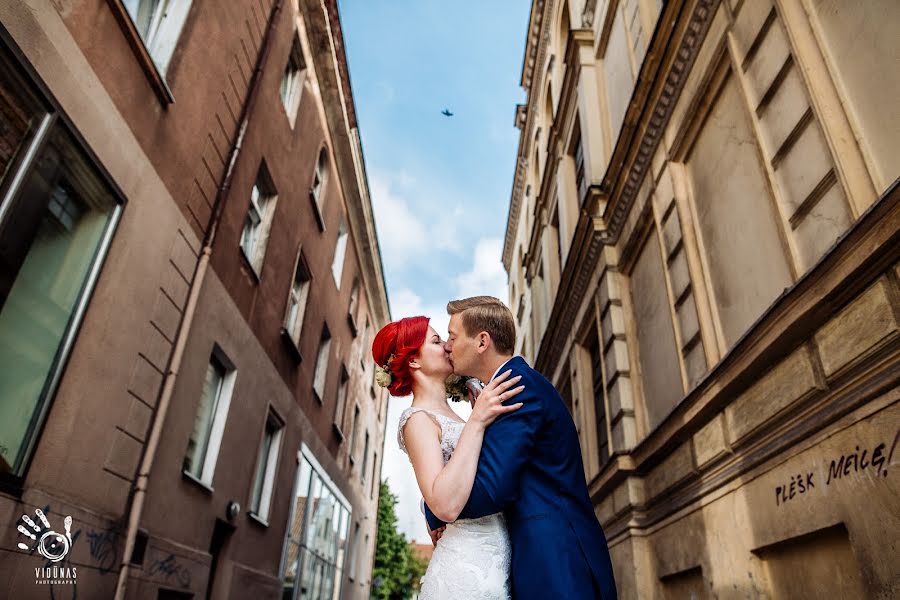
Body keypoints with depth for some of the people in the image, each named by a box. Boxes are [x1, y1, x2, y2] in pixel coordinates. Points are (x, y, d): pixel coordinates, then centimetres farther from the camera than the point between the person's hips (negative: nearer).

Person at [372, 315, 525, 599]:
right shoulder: (418, 418, -13)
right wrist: (477, 422, -24)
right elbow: (446, 506, -26)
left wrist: (480, 413, 9)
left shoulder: (445, 414, 14)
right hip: (470, 567, -8)